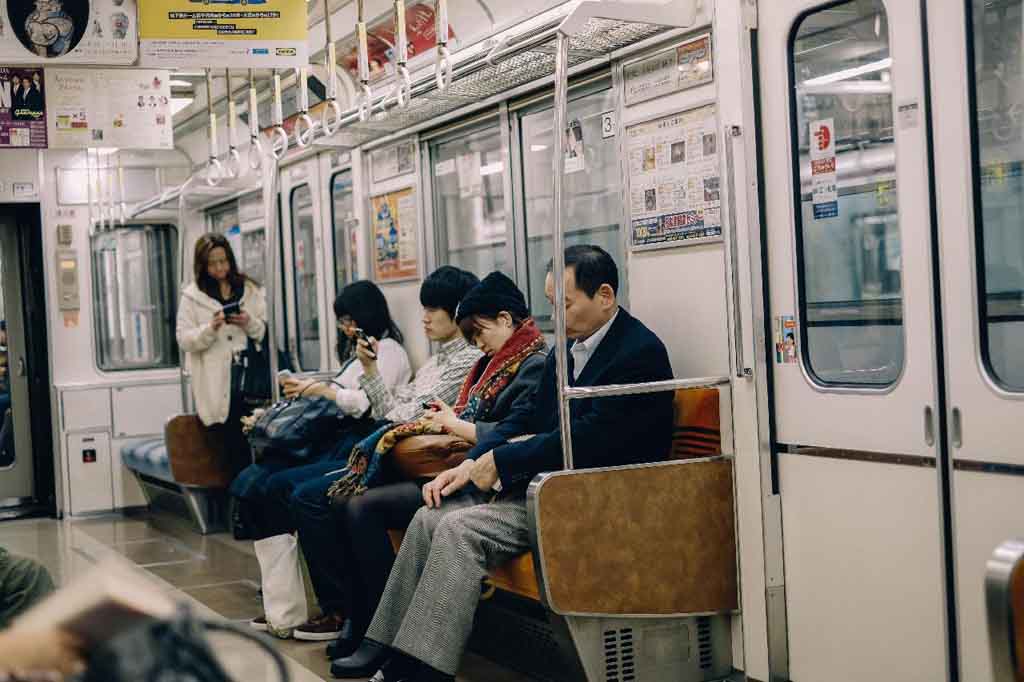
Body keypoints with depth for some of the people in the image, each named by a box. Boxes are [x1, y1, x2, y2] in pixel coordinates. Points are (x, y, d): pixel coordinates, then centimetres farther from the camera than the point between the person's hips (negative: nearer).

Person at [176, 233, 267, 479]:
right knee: (236, 447, -4)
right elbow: (184, 340, 3)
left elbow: (267, 332, 12)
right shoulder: (193, 295, 7)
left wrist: (250, 323, -8)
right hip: (218, 383, -1)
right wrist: (211, 329, -13)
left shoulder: (250, 290, 13)